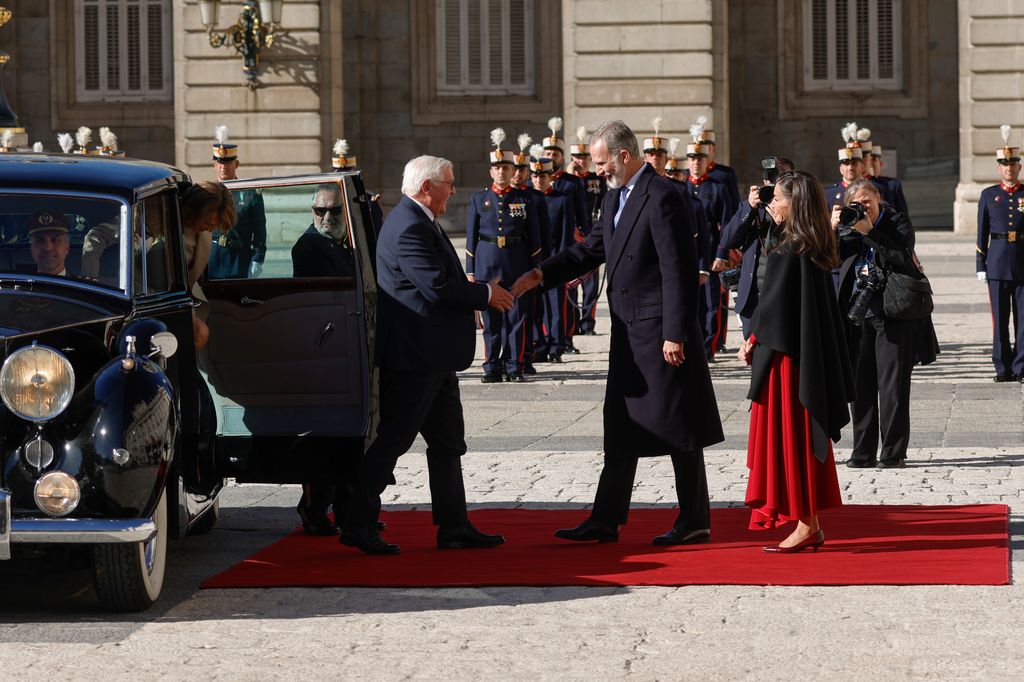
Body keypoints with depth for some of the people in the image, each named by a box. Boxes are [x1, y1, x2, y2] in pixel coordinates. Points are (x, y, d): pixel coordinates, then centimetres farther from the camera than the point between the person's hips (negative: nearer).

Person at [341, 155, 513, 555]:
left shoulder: (420, 222, 16)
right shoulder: (409, 228, -18)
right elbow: (437, 287, -25)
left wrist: (475, 290, 5)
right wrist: (486, 295, -13)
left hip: (432, 357, 11)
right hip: (415, 356, -11)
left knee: (448, 442, 13)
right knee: (394, 439, -6)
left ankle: (454, 526, 17)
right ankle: (358, 525, -1)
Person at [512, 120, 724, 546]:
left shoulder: (661, 197, -16)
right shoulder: (616, 197, 13)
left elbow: (679, 270, -19)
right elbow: (592, 249, 19)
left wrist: (675, 334, -21)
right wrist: (541, 274, 6)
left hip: (660, 330, -10)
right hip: (629, 333, 10)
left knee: (678, 429, 0)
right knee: (620, 429, 11)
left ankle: (695, 522, 8)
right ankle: (605, 521, 15)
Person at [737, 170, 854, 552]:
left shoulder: (788, 253, -18)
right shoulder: (813, 250, 8)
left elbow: (774, 306, -15)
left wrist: (752, 343, -4)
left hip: (787, 358, -9)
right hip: (811, 355, 9)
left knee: (790, 438, -3)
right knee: (804, 436, 12)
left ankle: (806, 525, 0)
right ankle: (811, 524, 16)